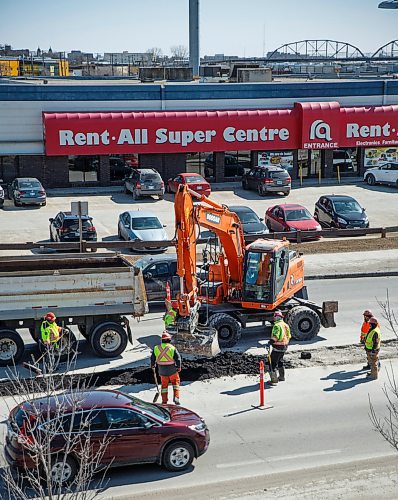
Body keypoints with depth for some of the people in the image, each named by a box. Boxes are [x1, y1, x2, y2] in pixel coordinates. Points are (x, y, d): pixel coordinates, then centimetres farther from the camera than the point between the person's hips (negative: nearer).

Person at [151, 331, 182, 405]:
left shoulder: (156, 348, -4)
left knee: (164, 385, 17)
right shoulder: (172, 348, -14)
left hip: (162, 371, 3)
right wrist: (179, 367, 1)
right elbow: (178, 358, -13)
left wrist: (152, 365, 25)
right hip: (172, 370, -3)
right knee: (175, 383, 16)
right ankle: (176, 398, 7)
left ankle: (164, 401, 18)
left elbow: (152, 358, 7)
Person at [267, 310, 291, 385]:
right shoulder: (286, 325, 12)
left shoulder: (277, 325, -16)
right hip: (284, 346, 10)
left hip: (278, 347, -10)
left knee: (273, 363, -6)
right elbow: (289, 336, 19)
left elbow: (275, 336, -26)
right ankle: (281, 377, 37)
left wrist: (270, 342, -26)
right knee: (280, 361, 26)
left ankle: (274, 380, -8)